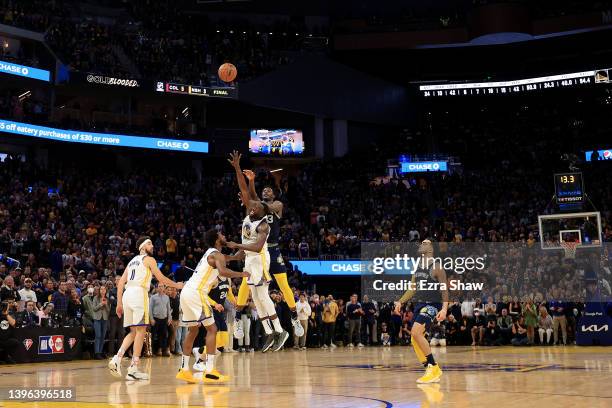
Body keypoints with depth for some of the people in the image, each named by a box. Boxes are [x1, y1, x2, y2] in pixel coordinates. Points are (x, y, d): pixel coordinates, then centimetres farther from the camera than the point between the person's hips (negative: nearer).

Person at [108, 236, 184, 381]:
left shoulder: (132, 261, 25)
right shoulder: (149, 259, 5)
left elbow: (121, 283, 19)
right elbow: (161, 279, 1)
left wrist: (119, 303, 19)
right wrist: (177, 285, 17)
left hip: (127, 294, 8)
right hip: (139, 293, -8)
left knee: (133, 332, 15)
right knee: (140, 330, -5)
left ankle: (117, 359, -2)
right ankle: (133, 369, -9)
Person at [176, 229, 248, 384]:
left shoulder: (211, 253, 22)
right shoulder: (217, 255, -6)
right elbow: (223, 271, -26)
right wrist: (241, 274, -13)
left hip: (186, 292, 9)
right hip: (196, 293, -9)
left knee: (193, 330, 18)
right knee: (211, 329, -6)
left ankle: (184, 370, 20)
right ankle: (209, 372, -11)